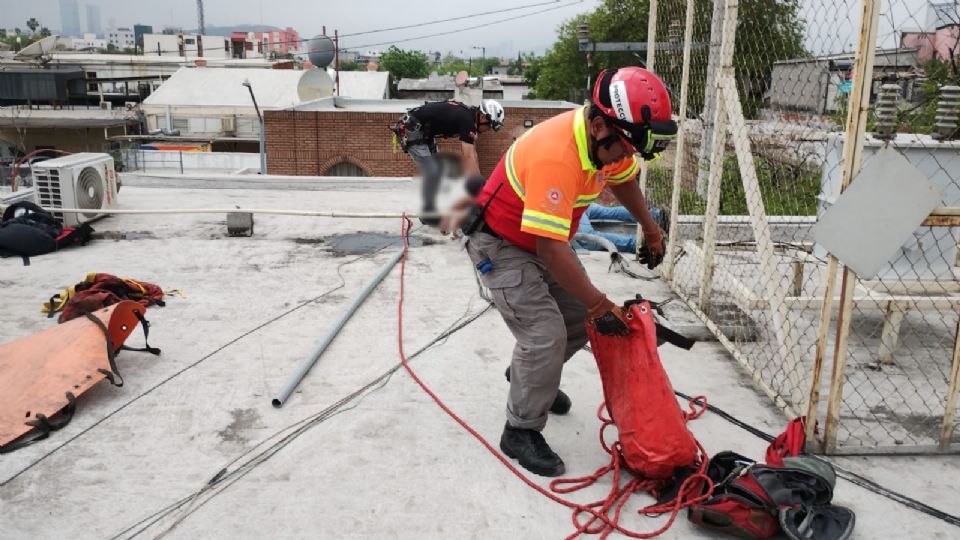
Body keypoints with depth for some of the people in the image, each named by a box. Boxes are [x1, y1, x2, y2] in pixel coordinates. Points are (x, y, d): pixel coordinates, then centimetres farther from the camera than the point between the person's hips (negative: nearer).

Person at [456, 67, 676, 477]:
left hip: (541, 240, 9)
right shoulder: (556, 155, -37)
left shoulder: (606, 139, -9)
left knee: (579, 319, 11)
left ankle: (528, 376, 38)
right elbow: (552, 249, -36)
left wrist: (650, 229, 23)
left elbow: (623, 179, 15)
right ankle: (521, 432, 4)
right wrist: (600, 305, -30)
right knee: (546, 334, -15)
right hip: (500, 246, -9)